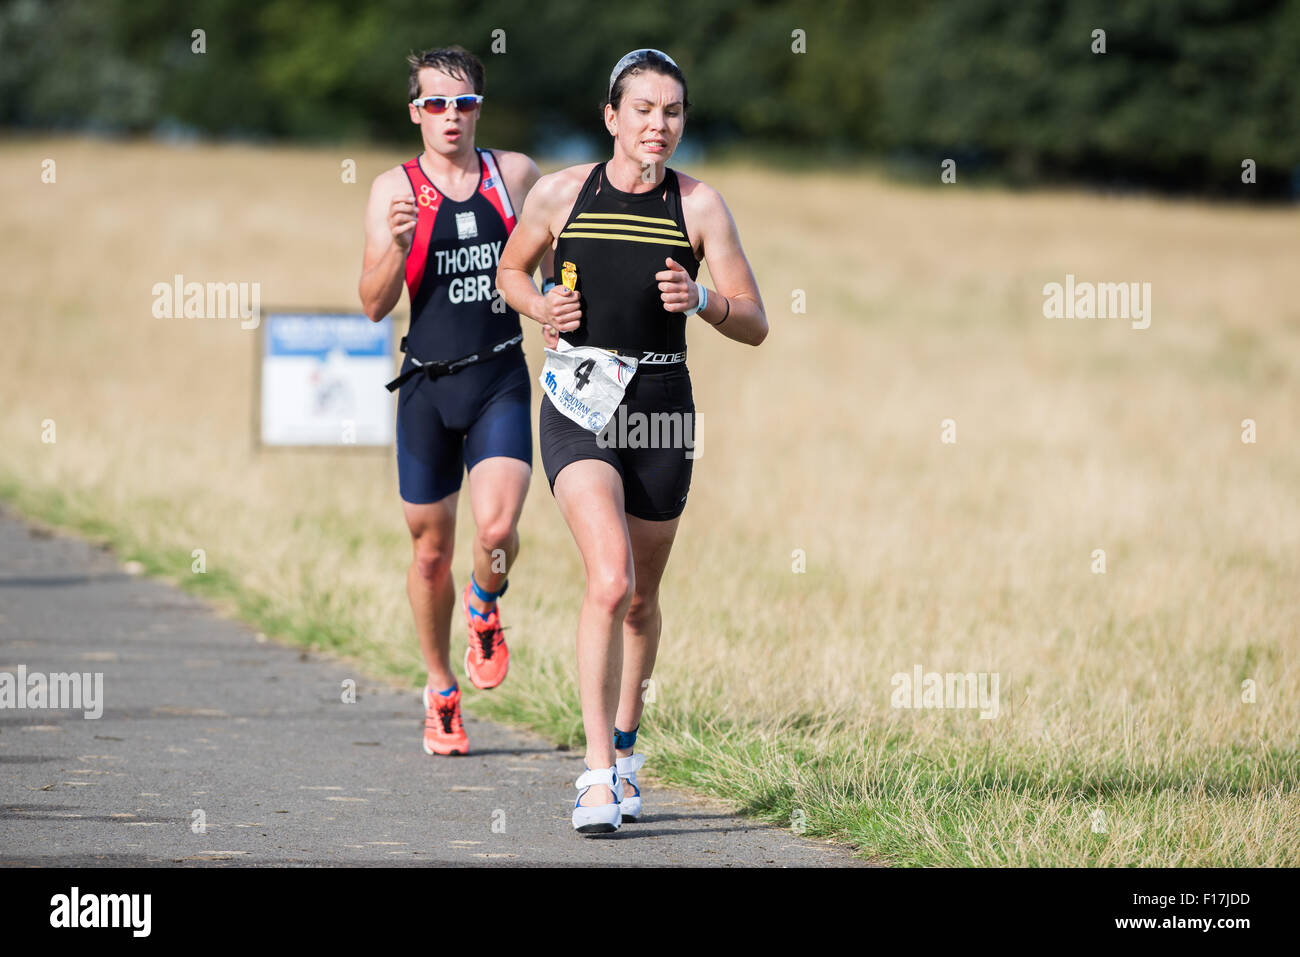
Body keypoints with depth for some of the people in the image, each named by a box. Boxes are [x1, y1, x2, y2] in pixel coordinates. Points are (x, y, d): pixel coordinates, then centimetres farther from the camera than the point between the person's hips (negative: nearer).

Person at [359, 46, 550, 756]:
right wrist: (399, 243, -23)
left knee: (497, 529, -19)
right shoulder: (393, 190, -1)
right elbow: (375, 304, -6)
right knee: (430, 547, 7)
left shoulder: (515, 174, 4)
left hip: (501, 381, 0)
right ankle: (440, 692, 26)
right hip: (428, 383, 0)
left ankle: (484, 608, 17)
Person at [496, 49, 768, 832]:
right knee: (609, 580, -20)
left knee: (640, 598, 13)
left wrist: (699, 300, -20)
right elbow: (511, 270, 19)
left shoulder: (699, 206, 0)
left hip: (663, 410, 2)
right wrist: (540, 306, -3)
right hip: (579, 406, -2)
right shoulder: (562, 194, 1)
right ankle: (599, 775, -20)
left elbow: (755, 326, -1)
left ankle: (625, 749, 37)